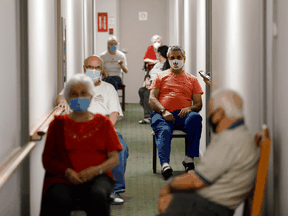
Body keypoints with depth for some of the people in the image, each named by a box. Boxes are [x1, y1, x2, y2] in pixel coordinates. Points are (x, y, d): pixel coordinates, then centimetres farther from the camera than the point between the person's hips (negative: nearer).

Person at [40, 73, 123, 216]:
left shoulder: (103, 123, 16)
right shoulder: (58, 124, 16)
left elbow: (114, 159, 10)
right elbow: (47, 159, 11)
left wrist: (96, 170, -11)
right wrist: (66, 171, -9)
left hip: (96, 177, 0)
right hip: (63, 177, 0)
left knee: (97, 196, -36)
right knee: (59, 201, -36)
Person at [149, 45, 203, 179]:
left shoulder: (192, 79, 26)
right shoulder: (161, 76, 25)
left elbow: (198, 104, 16)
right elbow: (152, 99, 11)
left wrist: (190, 108, -10)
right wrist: (163, 111, -10)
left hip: (182, 115, 1)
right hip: (162, 114, -1)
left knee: (195, 118, -35)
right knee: (164, 131, -37)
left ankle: (189, 159, -35)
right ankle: (165, 164, -57)